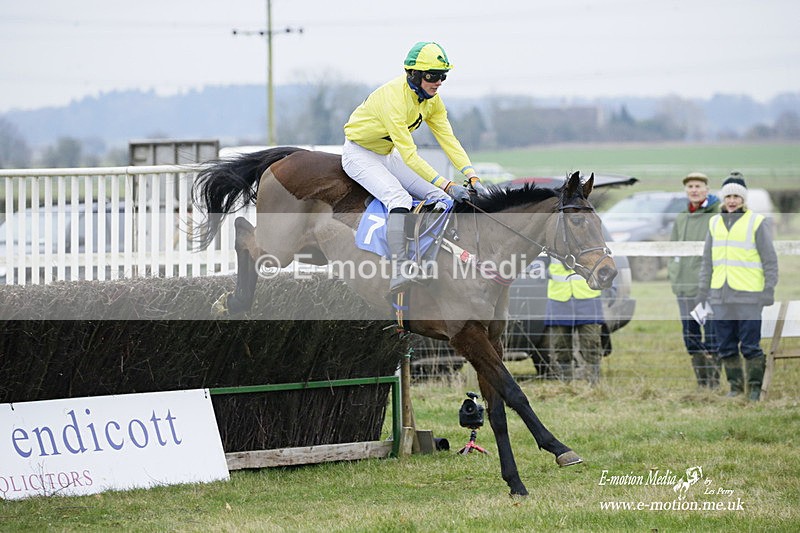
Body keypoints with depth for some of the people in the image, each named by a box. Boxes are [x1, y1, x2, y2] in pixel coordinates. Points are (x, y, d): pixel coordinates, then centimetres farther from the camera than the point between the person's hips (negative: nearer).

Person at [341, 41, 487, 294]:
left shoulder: (432, 99, -7)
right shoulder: (394, 98, -33)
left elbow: (448, 139, -10)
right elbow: (409, 155, -36)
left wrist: (472, 177, -23)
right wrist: (446, 185, -40)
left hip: (388, 154, 9)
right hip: (359, 153, -9)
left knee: (437, 197, -5)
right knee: (399, 197, -33)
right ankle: (399, 270, -41)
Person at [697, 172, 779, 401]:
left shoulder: (757, 223, -2)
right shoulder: (715, 223, 12)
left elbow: (770, 260, -1)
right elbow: (707, 261, 19)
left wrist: (769, 291, -7)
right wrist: (702, 291, 14)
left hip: (748, 296, -5)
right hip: (721, 296, 5)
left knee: (750, 345, -5)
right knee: (726, 346, 8)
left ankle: (755, 386, 7)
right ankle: (735, 385, 18)